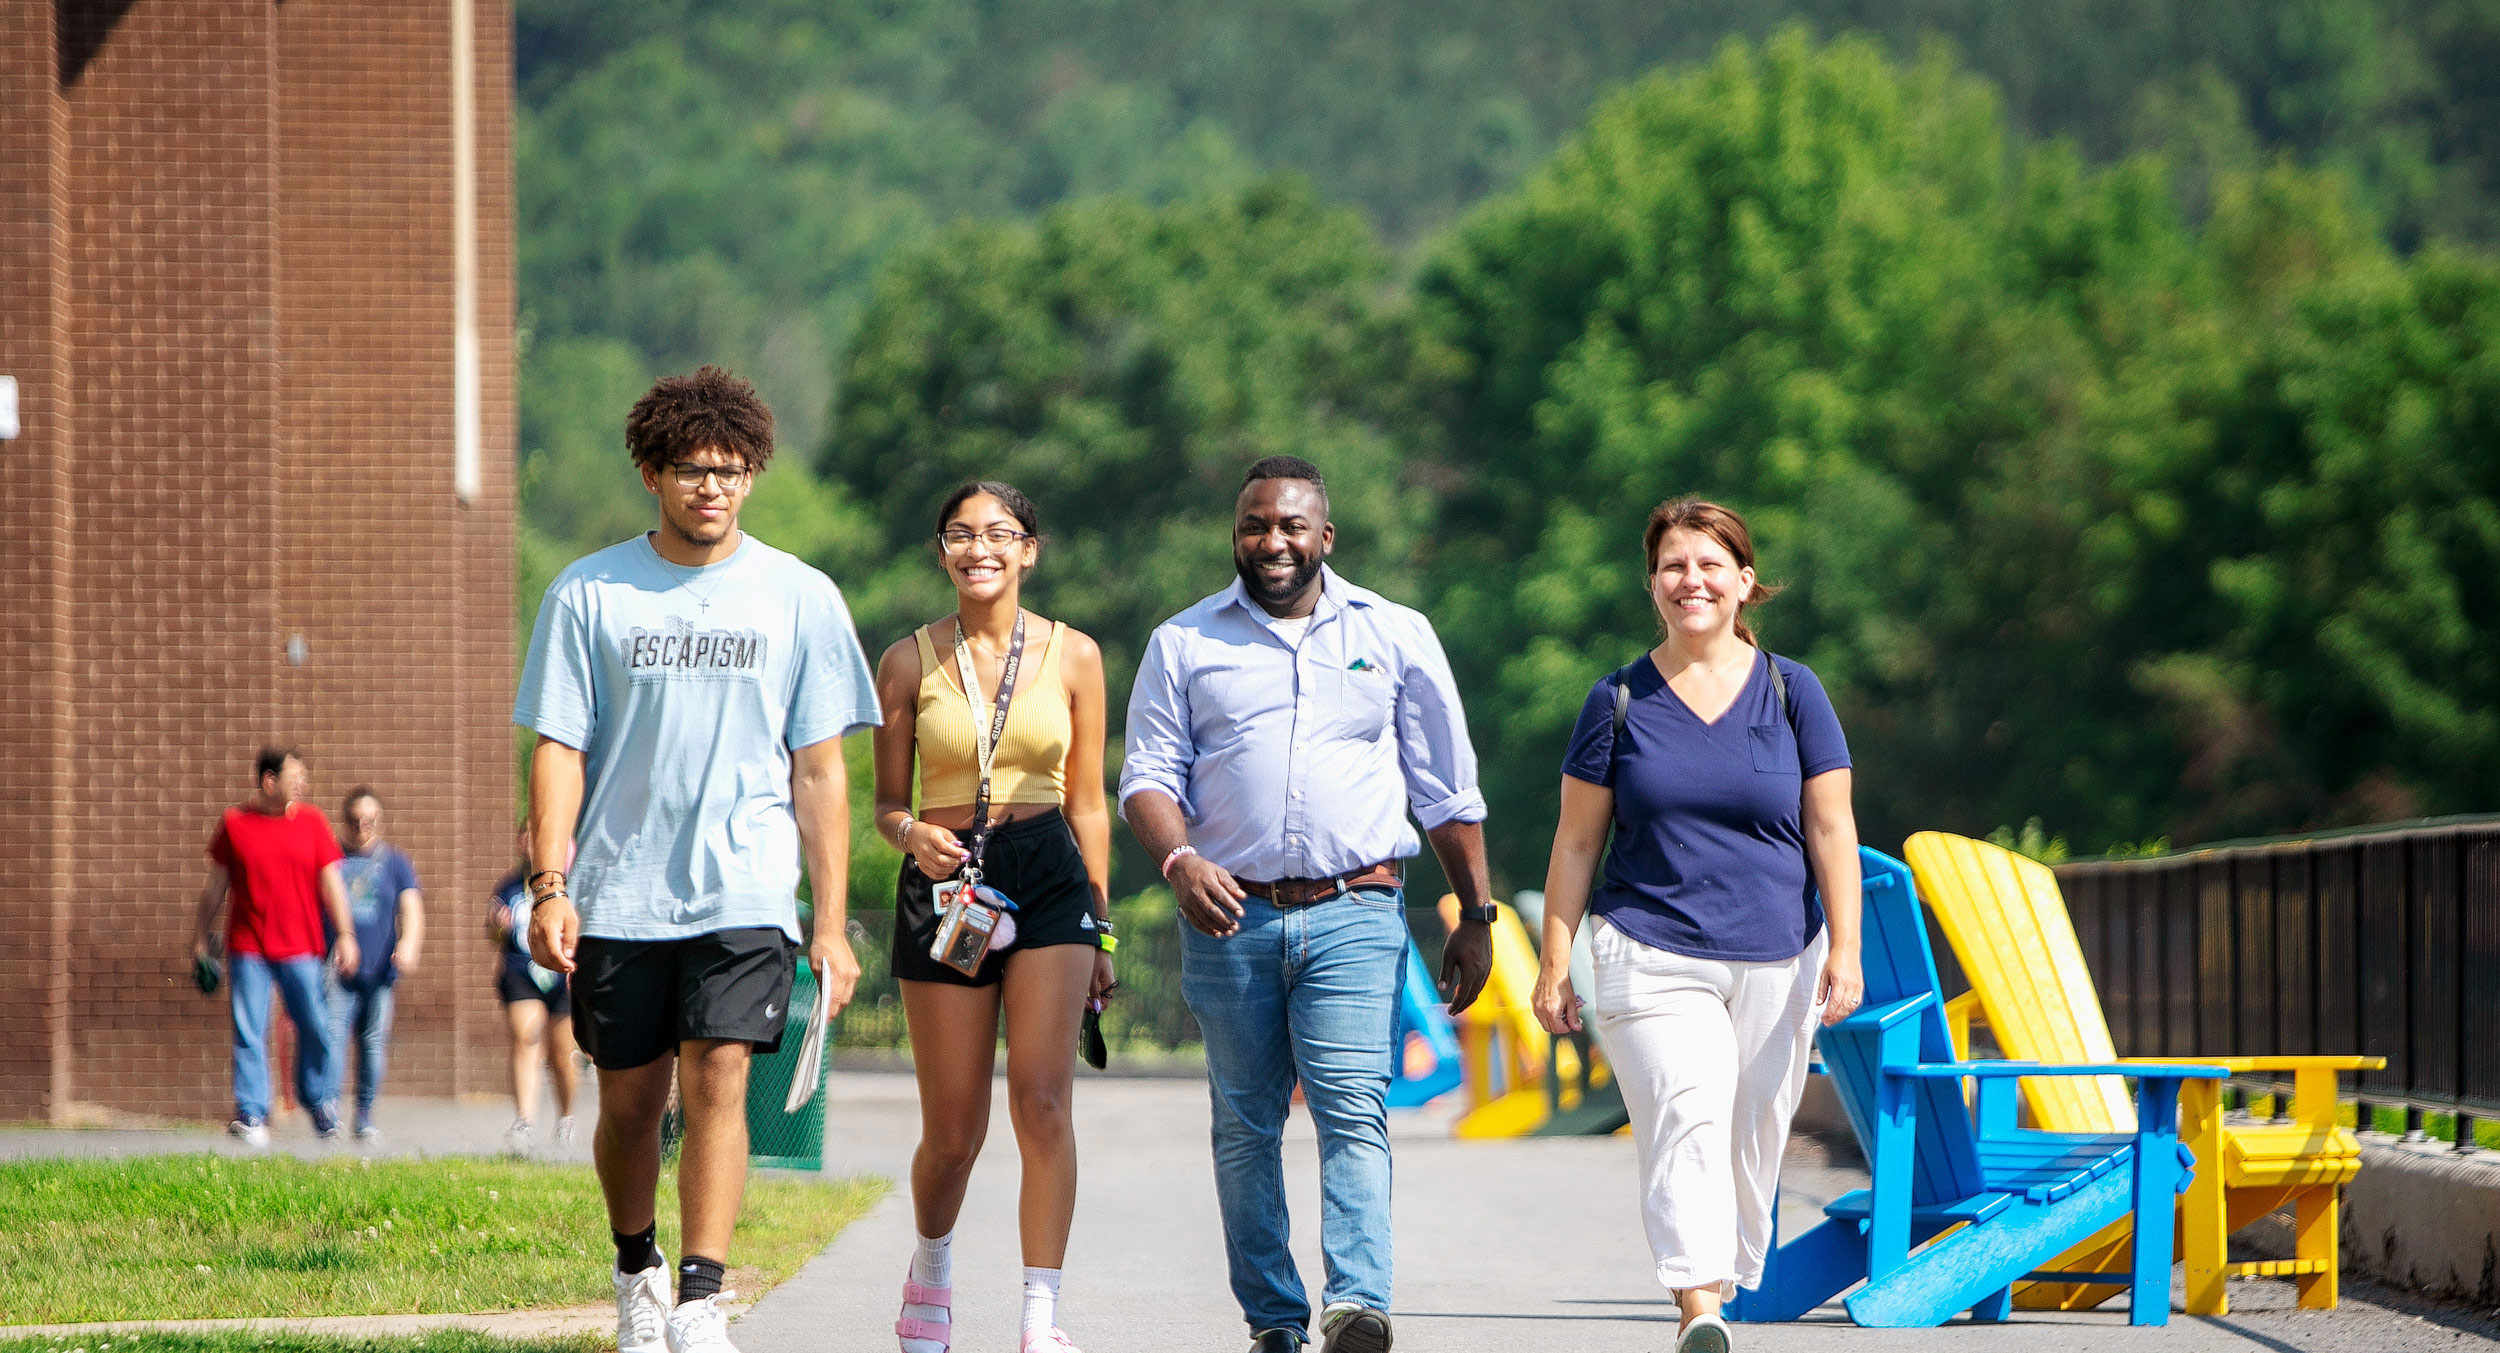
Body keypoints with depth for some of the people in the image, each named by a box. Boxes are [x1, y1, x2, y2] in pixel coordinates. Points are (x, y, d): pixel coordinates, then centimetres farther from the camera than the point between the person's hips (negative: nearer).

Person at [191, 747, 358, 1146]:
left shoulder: (312, 822, 6)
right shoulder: (234, 823, 3)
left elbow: (331, 883, 6)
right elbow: (216, 884, 11)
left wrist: (345, 934, -3)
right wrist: (203, 937, 13)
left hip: (302, 948, 1)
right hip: (247, 948, -1)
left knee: (317, 1030, 2)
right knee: (249, 1034, -5)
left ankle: (321, 1105, 21)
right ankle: (251, 1116, -3)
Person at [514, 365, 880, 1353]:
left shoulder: (801, 599, 5)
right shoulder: (590, 594, 4)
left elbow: (820, 771, 6)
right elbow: (559, 748, 4)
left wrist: (831, 923, 2)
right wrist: (549, 884, -8)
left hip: (745, 893, -1)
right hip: (617, 893, 1)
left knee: (717, 1080, -16)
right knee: (629, 1101, 7)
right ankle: (635, 1266, 32)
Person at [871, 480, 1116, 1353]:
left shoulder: (1072, 657, 6)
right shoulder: (910, 662, 4)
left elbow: (1087, 801, 11)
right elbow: (888, 800, 8)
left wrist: (1100, 928, 10)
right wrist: (912, 834, -15)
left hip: (1048, 876, 0)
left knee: (1042, 1099, -16)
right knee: (953, 1133, 4)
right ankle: (931, 1270, 35)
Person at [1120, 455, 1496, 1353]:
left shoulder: (1396, 637, 10)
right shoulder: (1185, 643, 10)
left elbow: (1447, 791, 14)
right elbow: (1149, 774, 5)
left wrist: (1475, 917, 11)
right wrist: (1179, 859, -16)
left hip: (1354, 915, -2)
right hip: (1230, 913, 2)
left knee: (1354, 1111, -16)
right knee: (1245, 1126, 4)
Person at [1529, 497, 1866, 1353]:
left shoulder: (1791, 692, 7)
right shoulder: (1619, 702, 6)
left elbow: (1831, 830, 6)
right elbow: (1575, 841, 9)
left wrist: (1845, 949, -2)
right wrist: (1554, 966, 6)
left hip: (1776, 961, 2)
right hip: (1651, 955, -2)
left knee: (1753, 1142, 3)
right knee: (1686, 1120, -20)